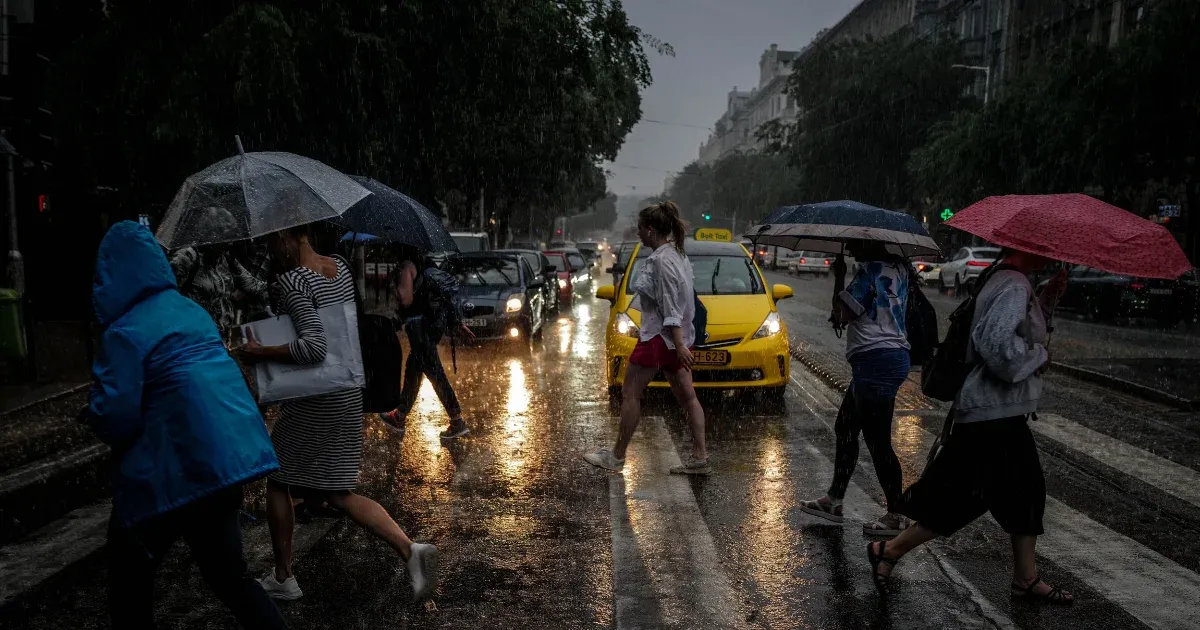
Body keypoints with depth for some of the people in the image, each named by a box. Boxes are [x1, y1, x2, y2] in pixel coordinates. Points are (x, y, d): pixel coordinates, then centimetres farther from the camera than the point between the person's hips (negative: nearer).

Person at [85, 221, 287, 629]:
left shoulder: (125, 333, -13)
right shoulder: (192, 311, 12)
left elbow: (115, 419, -17)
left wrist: (92, 409, 4)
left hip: (176, 472, -7)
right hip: (228, 461, 7)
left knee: (129, 586, 12)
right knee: (227, 575, 19)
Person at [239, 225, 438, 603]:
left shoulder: (292, 282, -17)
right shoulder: (341, 268, 7)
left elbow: (315, 346, -27)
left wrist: (262, 353, -17)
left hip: (312, 404, -8)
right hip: (349, 395, 8)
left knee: (277, 481, 14)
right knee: (339, 493, 12)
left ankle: (282, 578, 24)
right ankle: (409, 549, -5)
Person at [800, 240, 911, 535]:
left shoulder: (871, 270, -14)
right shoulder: (898, 269, 13)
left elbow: (842, 316, -12)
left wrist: (839, 277, -1)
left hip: (875, 360, -10)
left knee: (878, 441, -3)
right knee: (845, 428, 18)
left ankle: (895, 516, 5)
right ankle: (834, 500, 26)